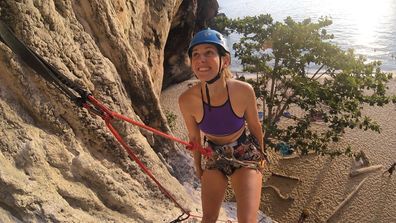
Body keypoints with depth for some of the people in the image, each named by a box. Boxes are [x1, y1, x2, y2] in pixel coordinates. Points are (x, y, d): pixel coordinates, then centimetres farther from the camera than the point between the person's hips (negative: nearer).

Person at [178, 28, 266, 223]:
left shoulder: (243, 91, -28)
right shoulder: (187, 100, -26)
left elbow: (254, 126, -8)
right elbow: (194, 137, -7)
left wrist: (261, 155, 7)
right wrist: (197, 166, 7)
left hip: (245, 154, -1)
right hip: (213, 155, 1)